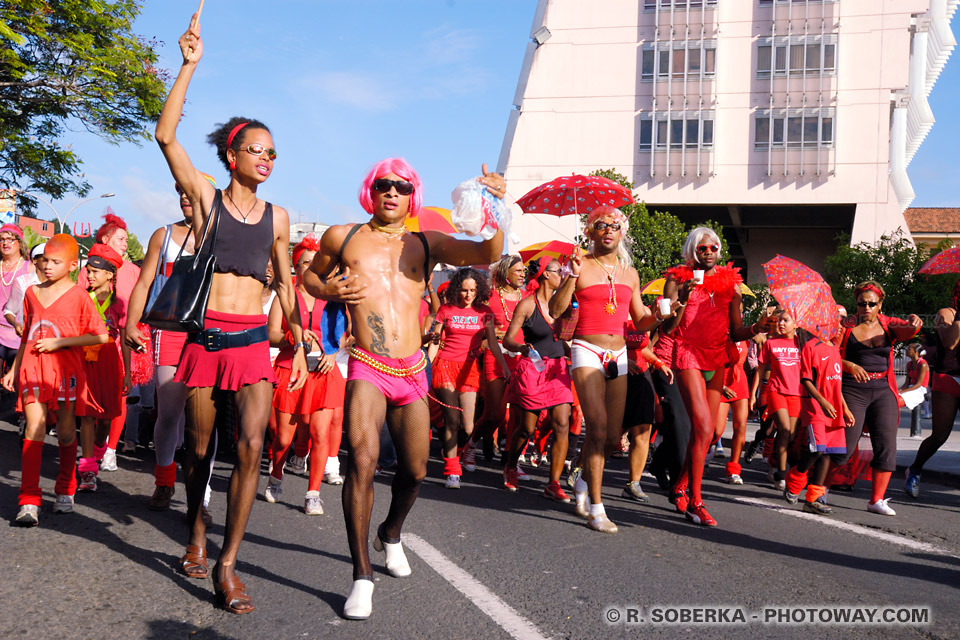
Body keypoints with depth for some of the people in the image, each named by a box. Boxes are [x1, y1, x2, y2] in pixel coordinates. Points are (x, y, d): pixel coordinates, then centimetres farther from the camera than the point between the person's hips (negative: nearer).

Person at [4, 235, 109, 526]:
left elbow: (101, 336, -8)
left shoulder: (79, 296, -3)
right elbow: (27, 336, 21)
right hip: (33, 370, 3)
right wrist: (14, 369, 20)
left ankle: (65, 491, 25)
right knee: (34, 430, -7)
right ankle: (29, 502, -7)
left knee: (66, 433, 6)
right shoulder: (32, 292, 12)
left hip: (66, 371, -3)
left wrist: (58, 342, -12)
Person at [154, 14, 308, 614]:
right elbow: (166, 134, -10)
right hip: (206, 337, -1)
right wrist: (190, 65, -15)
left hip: (255, 342, 1)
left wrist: (300, 342, 14)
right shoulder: (205, 196, 2)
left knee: (252, 445, -12)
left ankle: (227, 563, -1)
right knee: (199, 447, 10)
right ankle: (196, 535, 34)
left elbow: (286, 282, 17)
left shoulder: (278, 217, 9)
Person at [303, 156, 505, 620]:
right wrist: (329, 290, 0)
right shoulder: (342, 237, 7)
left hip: (413, 372, 3)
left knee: (415, 469, 10)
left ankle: (391, 534, 42)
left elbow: (488, 255, -1)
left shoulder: (428, 244, 10)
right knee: (362, 458, -22)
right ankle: (362, 576, -12)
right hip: (368, 368, -3)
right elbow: (310, 275, 23)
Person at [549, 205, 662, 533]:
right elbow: (555, 310, -11)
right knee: (598, 428, -17)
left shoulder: (629, 273, 14)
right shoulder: (581, 265, -2)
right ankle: (596, 509, -8)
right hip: (587, 351, -5)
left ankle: (583, 481, 35)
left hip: (618, 354, 5)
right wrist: (572, 275, -21)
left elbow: (640, 321, 19)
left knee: (613, 437, 7)